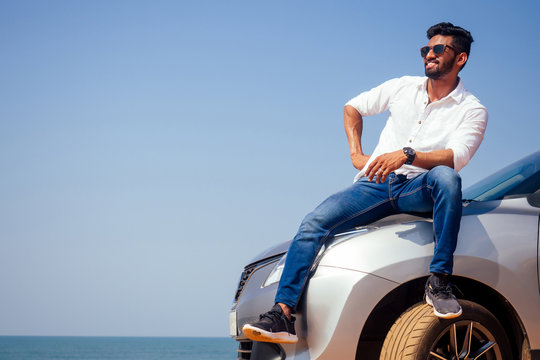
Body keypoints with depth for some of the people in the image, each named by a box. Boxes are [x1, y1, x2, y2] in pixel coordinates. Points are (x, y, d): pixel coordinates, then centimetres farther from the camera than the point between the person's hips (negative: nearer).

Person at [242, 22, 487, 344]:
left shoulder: (472, 110, 4)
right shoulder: (404, 87, 16)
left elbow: (455, 157, -15)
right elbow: (353, 107, 28)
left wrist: (406, 155, -30)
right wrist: (357, 155, 14)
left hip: (418, 189, -3)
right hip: (376, 184, 3)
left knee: (447, 178, -39)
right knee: (313, 223, -21)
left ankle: (439, 281, -33)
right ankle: (283, 314, -26)